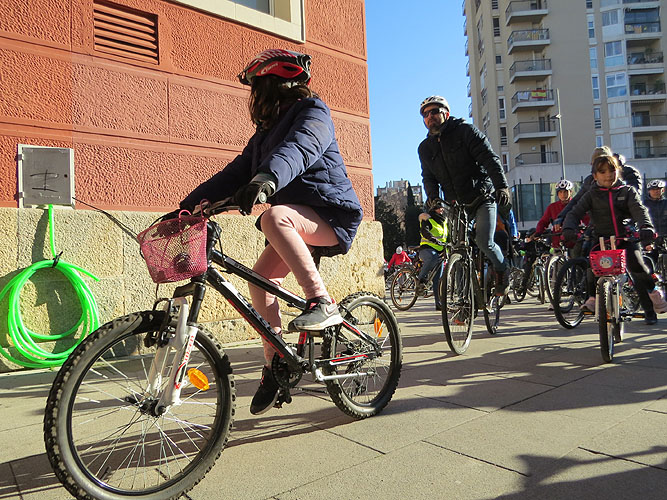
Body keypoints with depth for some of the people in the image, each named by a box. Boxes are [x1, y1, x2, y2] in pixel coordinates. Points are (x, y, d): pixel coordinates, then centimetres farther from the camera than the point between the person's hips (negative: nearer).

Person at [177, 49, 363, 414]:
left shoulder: (313, 113, -5)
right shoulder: (267, 131, 18)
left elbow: (299, 148, -29)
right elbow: (236, 173, 11)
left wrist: (267, 179, -49)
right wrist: (188, 206, 3)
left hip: (330, 214, -7)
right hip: (297, 222, 8)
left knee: (274, 217, -34)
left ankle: (322, 303, -28)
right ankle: (274, 365, 5)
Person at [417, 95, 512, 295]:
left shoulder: (465, 130, -5)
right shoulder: (425, 148, 8)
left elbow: (489, 157, -14)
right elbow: (428, 177, 8)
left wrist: (502, 186, -27)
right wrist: (433, 198, -14)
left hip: (483, 198, -4)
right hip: (456, 204, 4)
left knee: (484, 242, -17)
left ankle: (503, 269, 15)